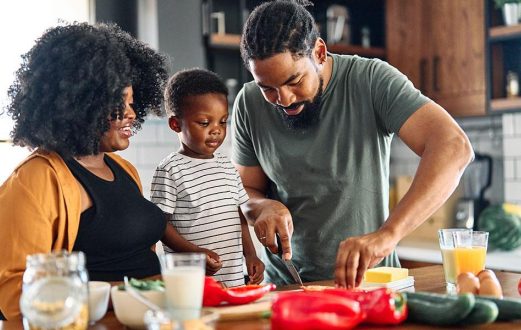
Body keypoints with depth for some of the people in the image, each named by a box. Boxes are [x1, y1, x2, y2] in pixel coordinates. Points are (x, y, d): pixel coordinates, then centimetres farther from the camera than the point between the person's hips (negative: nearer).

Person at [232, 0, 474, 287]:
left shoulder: (371, 80, -14)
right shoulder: (249, 104, -3)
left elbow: (454, 146, -26)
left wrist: (388, 233, -38)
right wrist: (265, 207, -16)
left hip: (367, 278, -2)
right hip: (284, 284, 3)